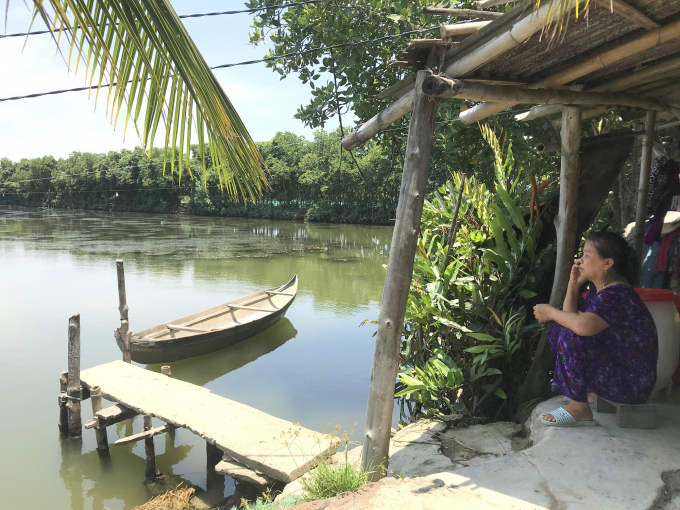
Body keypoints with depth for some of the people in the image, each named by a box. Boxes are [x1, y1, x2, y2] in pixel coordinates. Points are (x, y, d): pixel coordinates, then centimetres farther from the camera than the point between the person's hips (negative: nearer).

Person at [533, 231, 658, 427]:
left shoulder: (617, 295, -25)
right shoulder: (599, 288, 6)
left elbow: (583, 325, -43)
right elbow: (572, 319, 5)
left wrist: (550, 312, -24)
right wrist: (574, 284, -3)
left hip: (632, 382, -10)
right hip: (613, 364, 10)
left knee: (570, 337, -28)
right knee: (556, 331, 9)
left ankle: (579, 407, -13)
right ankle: (574, 391, 16)